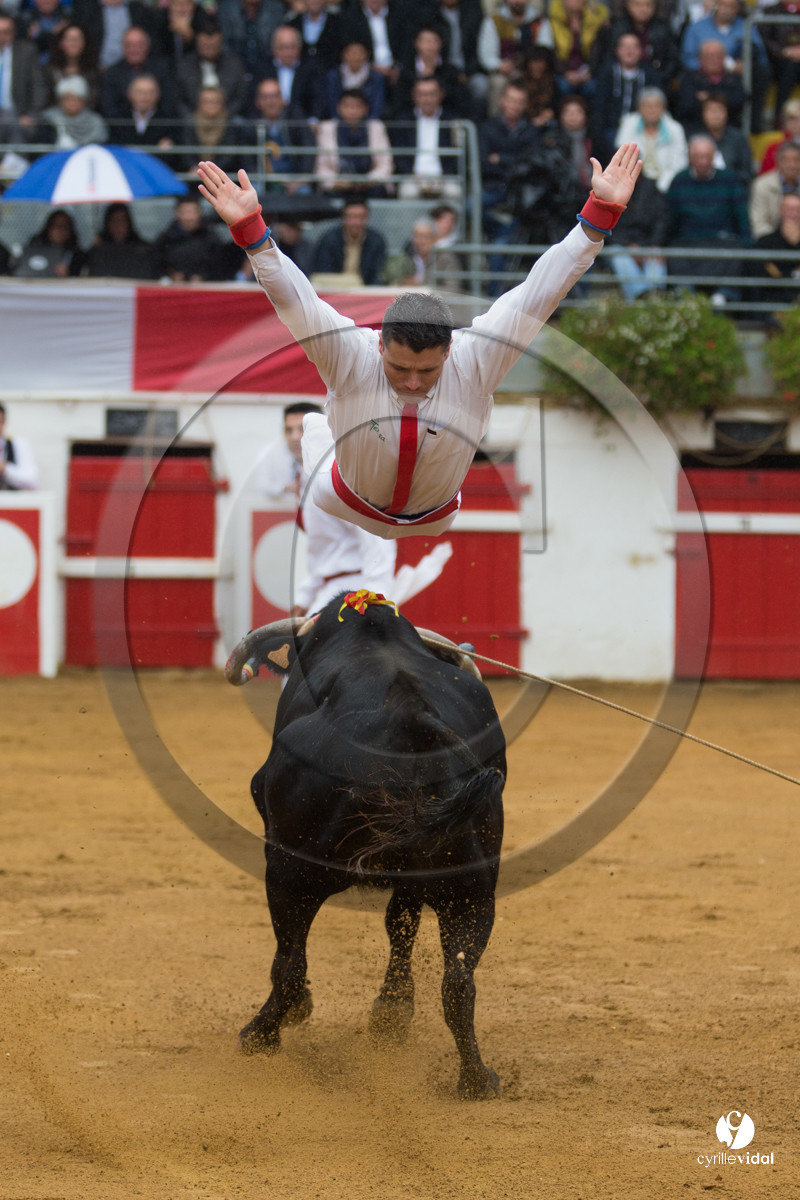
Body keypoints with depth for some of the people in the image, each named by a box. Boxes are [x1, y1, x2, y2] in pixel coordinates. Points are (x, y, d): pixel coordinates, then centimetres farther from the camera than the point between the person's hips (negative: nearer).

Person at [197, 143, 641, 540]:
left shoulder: (474, 361, -35)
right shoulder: (351, 357, -38)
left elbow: (541, 292, -37)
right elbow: (289, 295, -43)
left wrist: (601, 213, -43)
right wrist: (249, 228, -58)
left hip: (436, 521, 1)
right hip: (351, 508, -1)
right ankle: (314, 429, 60)